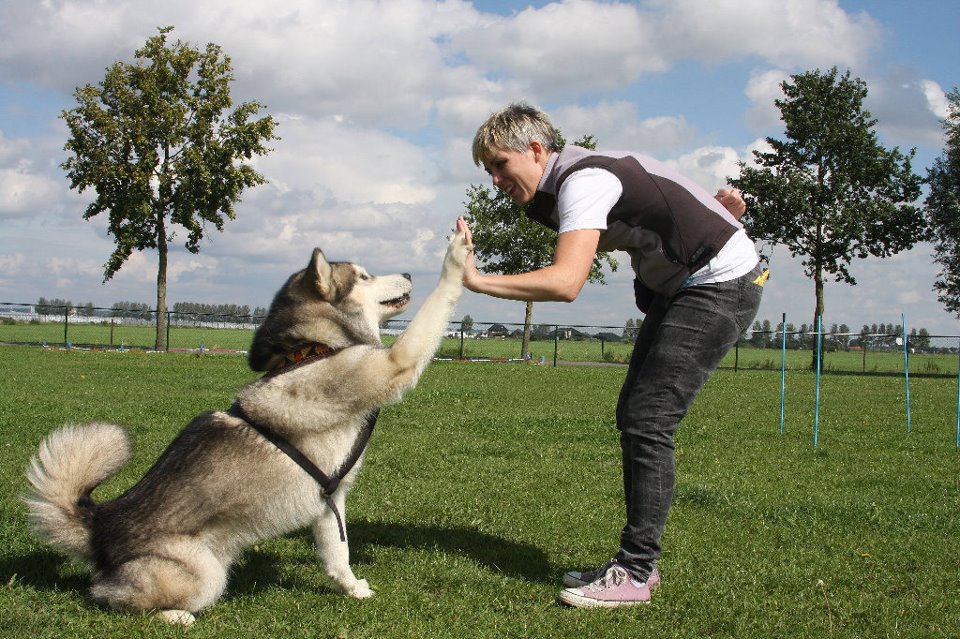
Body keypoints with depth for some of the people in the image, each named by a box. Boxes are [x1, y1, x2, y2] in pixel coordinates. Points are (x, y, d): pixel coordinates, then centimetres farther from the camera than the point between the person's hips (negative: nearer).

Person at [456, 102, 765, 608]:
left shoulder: (582, 181, -24)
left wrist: (475, 281, -37)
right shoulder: (570, 178, 7)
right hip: (677, 285, 10)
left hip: (721, 285, -10)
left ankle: (634, 574, -9)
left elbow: (566, 282, -37)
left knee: (647, 421, -14)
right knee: (633, 416, 7)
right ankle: (636, 560, 12)